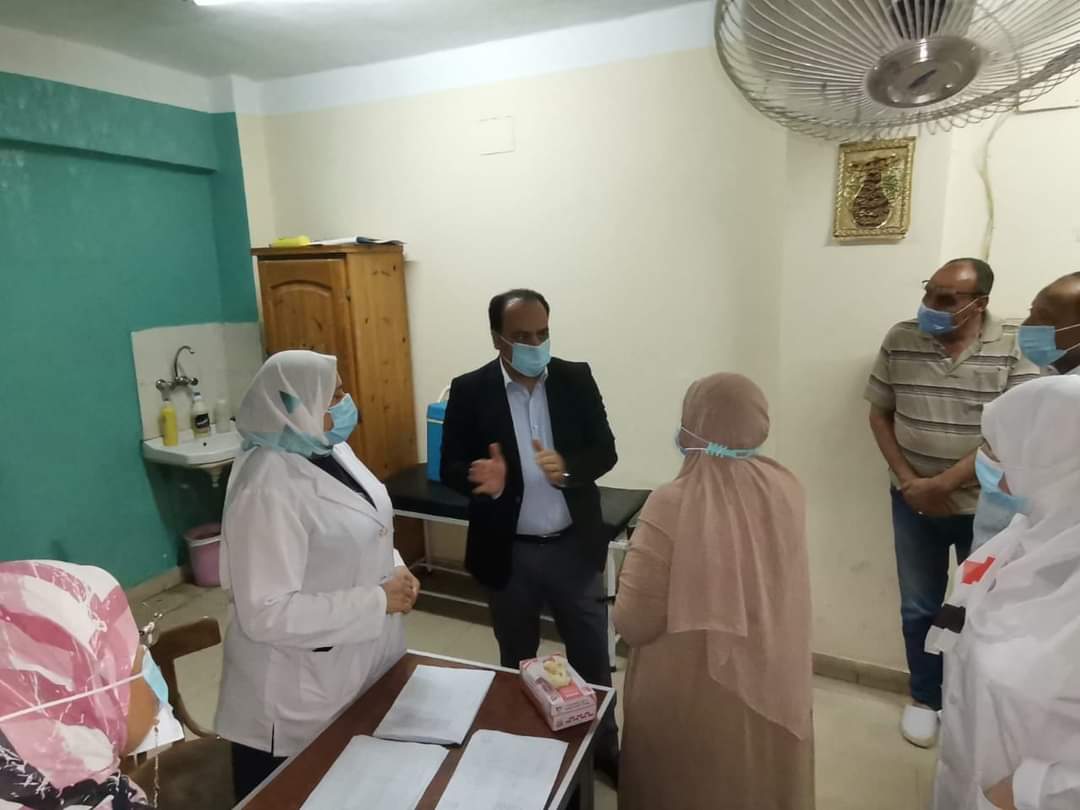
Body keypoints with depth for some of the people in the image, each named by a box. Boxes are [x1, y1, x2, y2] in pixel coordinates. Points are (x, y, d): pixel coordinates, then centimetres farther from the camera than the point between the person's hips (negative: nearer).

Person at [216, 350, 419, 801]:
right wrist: (378, 601, -24)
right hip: (302, 694, -7)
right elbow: (266, 614, -28)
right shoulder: (268, 488, -27)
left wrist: (394, 567, -4)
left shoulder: (329, 448, -1)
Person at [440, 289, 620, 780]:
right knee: (516, 661, 20)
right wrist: (482, 480, -31)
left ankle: (604, 746, 41)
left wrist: (568, 467, -27)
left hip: (575, 547, 1)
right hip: (508, 553, -1)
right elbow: (451, 468, -9)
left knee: (591, 656, 17)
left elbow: (605, 451, -6)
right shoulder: (470, 390, -9)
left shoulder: (577, 379, -5)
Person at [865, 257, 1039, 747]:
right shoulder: (900, 341, -5)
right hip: (914, 503, 2)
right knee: (918, 608, 13)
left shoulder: (1015, 348, -12)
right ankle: (925, 697, 35)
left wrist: (942, 484, -18)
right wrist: (908, 482, -8)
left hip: (987, 506, -1)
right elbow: (880, 414, 1)